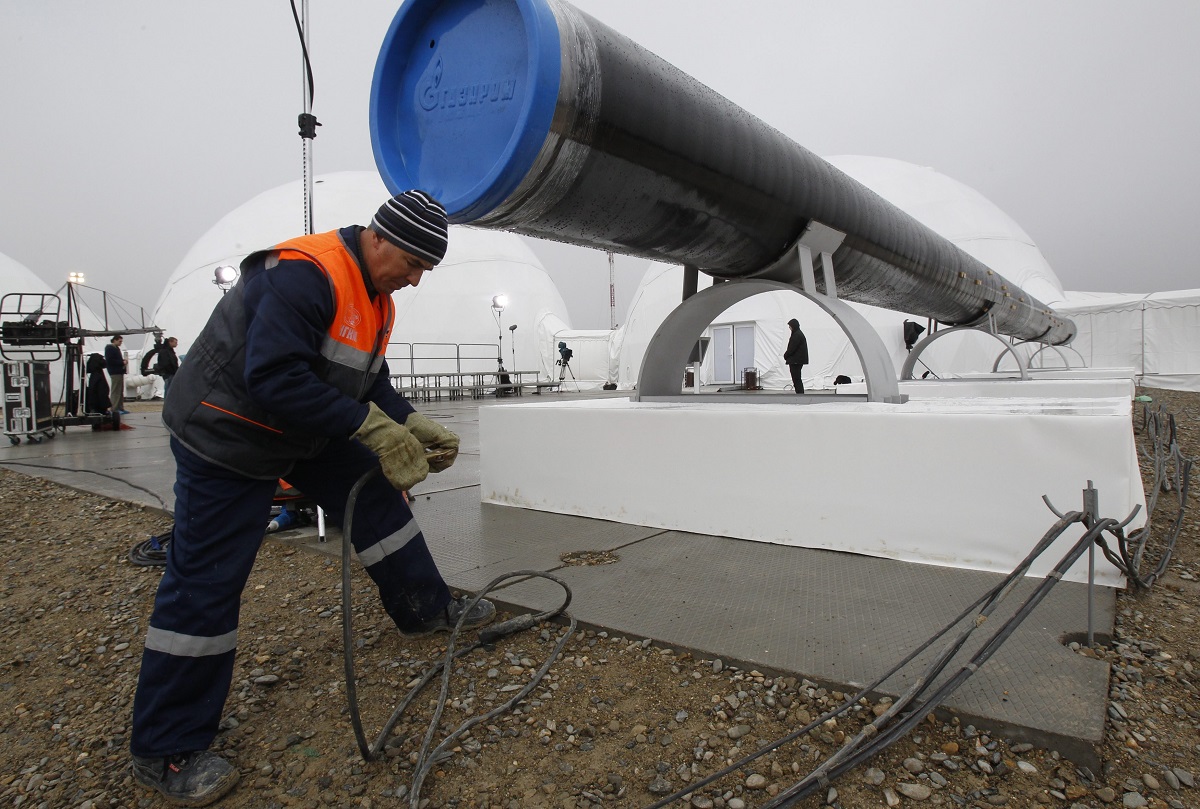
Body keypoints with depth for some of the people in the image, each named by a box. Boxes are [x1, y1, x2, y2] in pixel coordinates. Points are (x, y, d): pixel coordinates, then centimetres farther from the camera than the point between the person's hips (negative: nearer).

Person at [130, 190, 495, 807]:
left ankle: (425, 610, 27)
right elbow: (275, 379, -36)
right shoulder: (304, 273, -29)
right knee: (205, 585, -4)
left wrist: (414, 425, -5)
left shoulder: (377, 298, 3)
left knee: (378, 502, 9)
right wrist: (375, 430, -34)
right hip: (227, 438, -9)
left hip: (308, 432, 9)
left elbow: (372, 384, 10)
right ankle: (164, 750, 9)